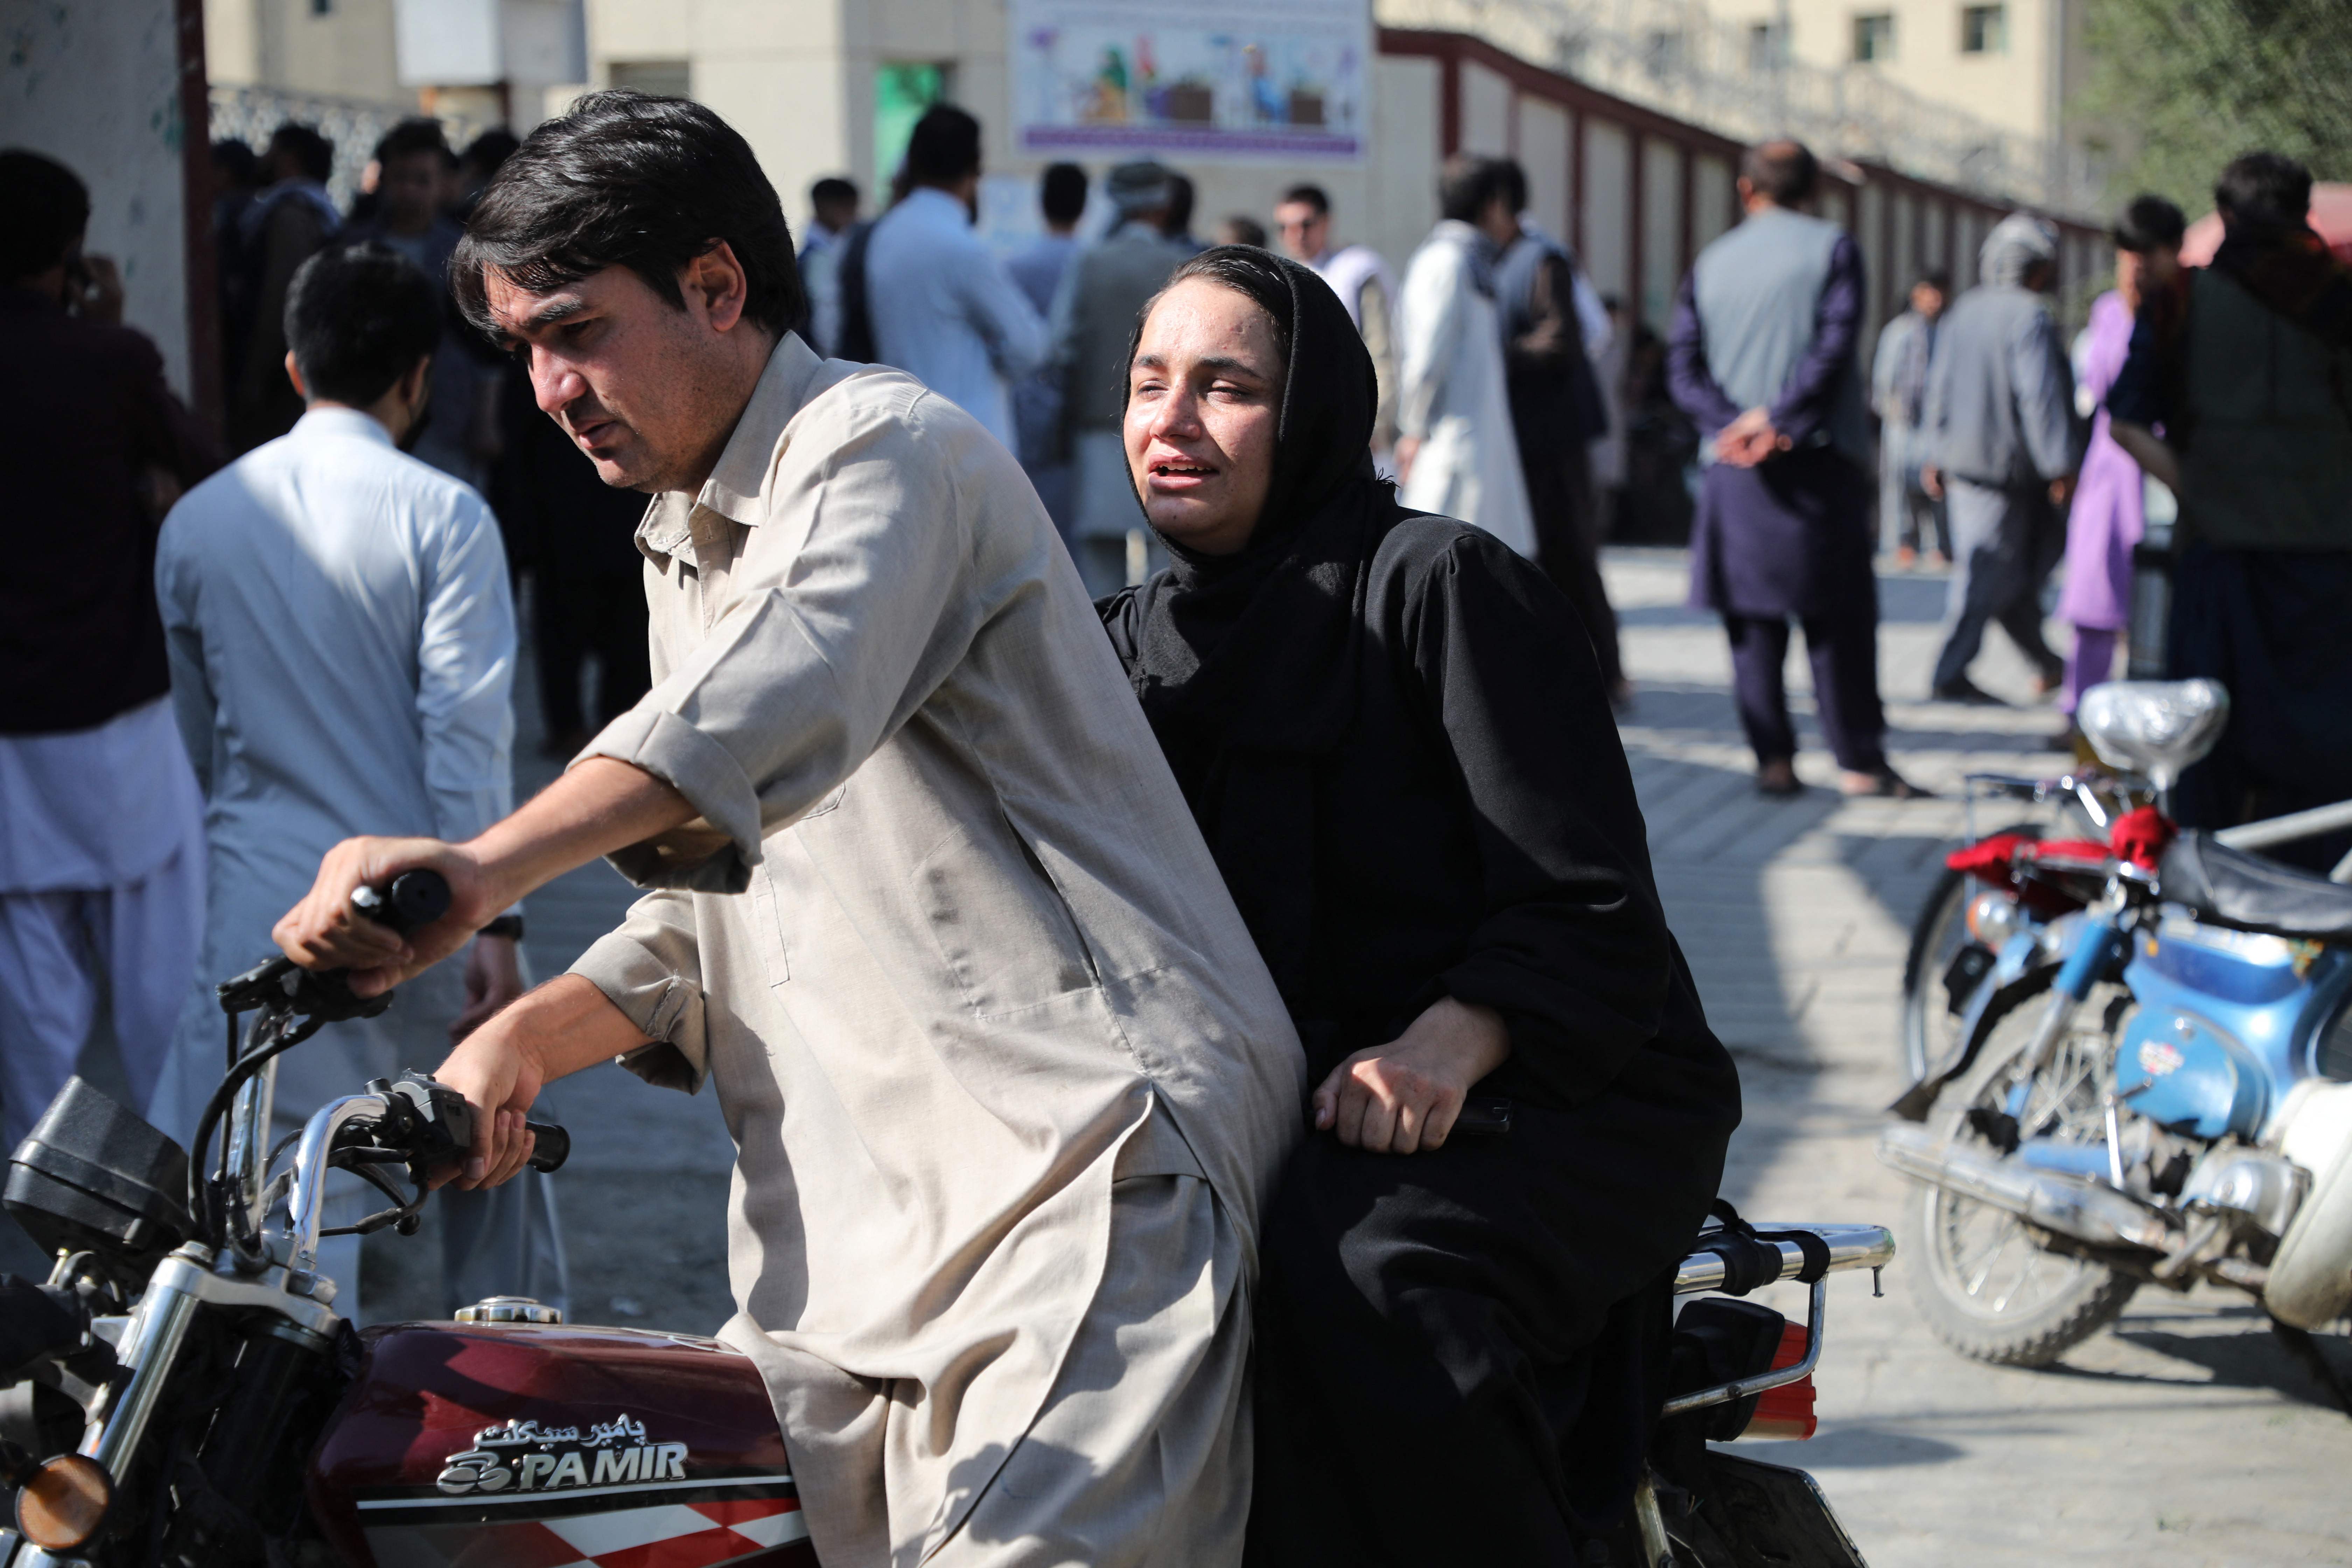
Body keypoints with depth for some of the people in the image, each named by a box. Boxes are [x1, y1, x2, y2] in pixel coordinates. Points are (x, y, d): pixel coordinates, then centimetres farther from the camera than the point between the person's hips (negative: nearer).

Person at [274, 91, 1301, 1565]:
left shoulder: (885, 446, -7)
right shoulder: (684, 552, 25)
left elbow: (777, 702, -29)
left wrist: (486, 870, -45)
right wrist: (525, 1037, 6)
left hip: (1087, 1166, -9)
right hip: (858, 1215, 9)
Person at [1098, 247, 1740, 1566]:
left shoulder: (1438, 582, -7)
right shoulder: (1134, 640, 15)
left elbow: (1588, 907, -14)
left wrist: (1445, 1044, -31)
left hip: (1565, 1101, -6)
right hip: (1289, 1109, 6)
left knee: (1359, 1272, -35)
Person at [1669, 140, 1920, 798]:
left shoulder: (1712, 262, 11)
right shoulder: (1833, 248, 0)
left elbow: (1683, 362, 2)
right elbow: (1834, 344, -11)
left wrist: (1731, 423, -9)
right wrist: (1779, 419, -11)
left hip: (1735, 469, 3)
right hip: (1820, 459, -3)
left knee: (1753, 618, 6)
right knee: (1838, 619, 1)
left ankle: (1773, 758, 3)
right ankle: (1859, 761, 2)